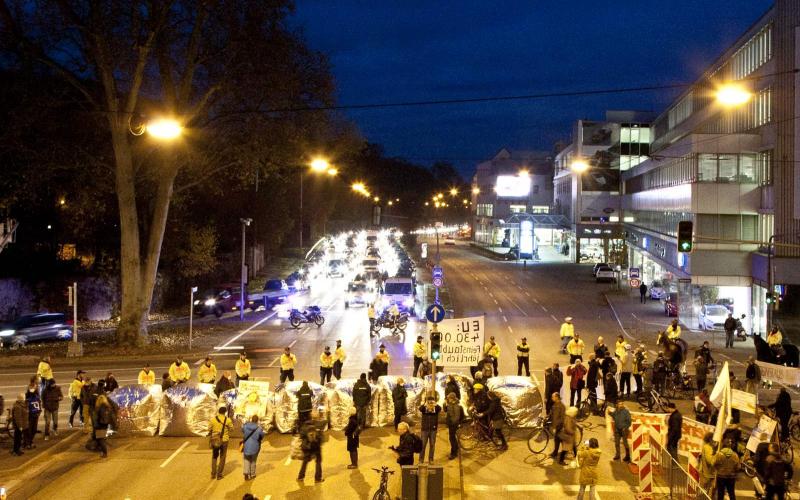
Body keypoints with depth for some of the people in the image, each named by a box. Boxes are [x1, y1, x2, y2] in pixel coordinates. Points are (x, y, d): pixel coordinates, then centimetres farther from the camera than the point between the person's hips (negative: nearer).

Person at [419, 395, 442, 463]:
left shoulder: (436, 408, -3)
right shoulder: (424, 408, -4)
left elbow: (440, 409, -25)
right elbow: (420, 409, -26)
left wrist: (435, 405, -43)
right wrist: (425, 404, -42)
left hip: (433, 429, 1)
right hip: (425, 429, -1)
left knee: (432, 445, 8)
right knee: (423, 445, 1)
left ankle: (431, 459, 21)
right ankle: (421, 459, 11)